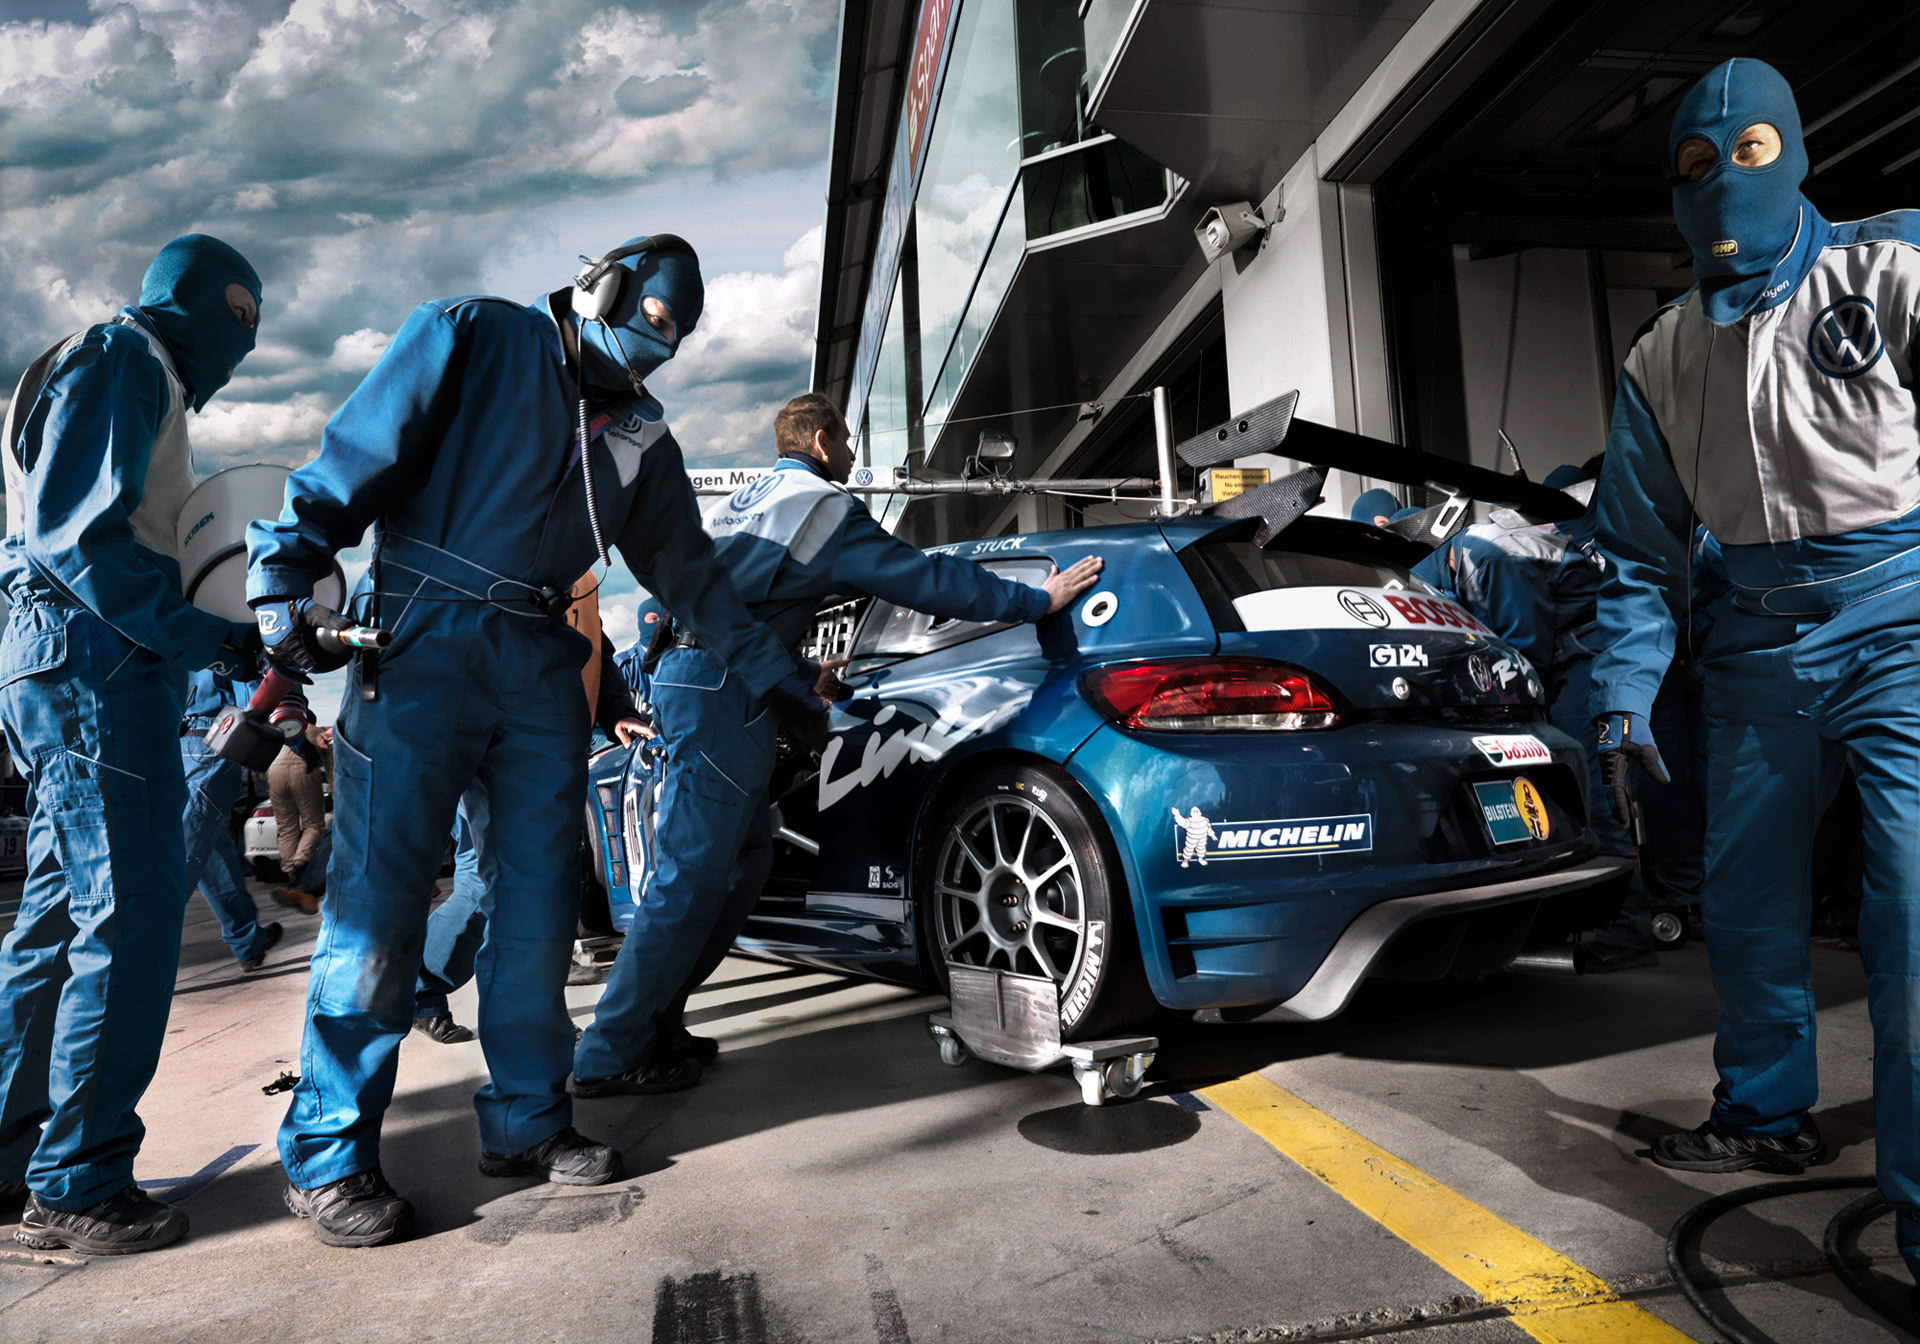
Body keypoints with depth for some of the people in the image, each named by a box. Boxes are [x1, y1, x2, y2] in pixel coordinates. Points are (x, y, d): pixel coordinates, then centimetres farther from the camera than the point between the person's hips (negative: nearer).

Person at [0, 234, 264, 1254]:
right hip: (96, 666, -11)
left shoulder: (134, 374, 25)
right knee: (130, 913, -10)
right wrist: (206, 637, -18)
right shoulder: (125, 359, -5)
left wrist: (223, 638, 17)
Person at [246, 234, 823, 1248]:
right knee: (380, 894, -7)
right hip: (427, 643, -5)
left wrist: (769, 669, 25)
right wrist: (285, 582, -12)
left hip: (544, 665, 6)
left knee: (542, 899, 4)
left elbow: (688, 569, 26)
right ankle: (327, 1155, 4)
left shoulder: (640, 433, 21)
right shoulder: (471, 338, 6)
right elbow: (357, 455, -3)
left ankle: (527, 1121, 17)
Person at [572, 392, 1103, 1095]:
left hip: (684, 672, 9)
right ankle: (612, 1054, -1)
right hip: (723, 689, -9)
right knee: (690, 877, -6)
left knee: (743, 856, 14)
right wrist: (1039, 600, 0)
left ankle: (653, 1024, 17)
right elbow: (923, 578, -6)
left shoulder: (748, 498, 24)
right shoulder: (823, 506, -4)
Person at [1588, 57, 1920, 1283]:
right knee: (1745, 903, 13)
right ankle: (1770, 1118, 34)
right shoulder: (1663, 358, 10)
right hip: (1765, 643, 5)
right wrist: (1624, 697, 4)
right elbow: (1642, 547, 11)